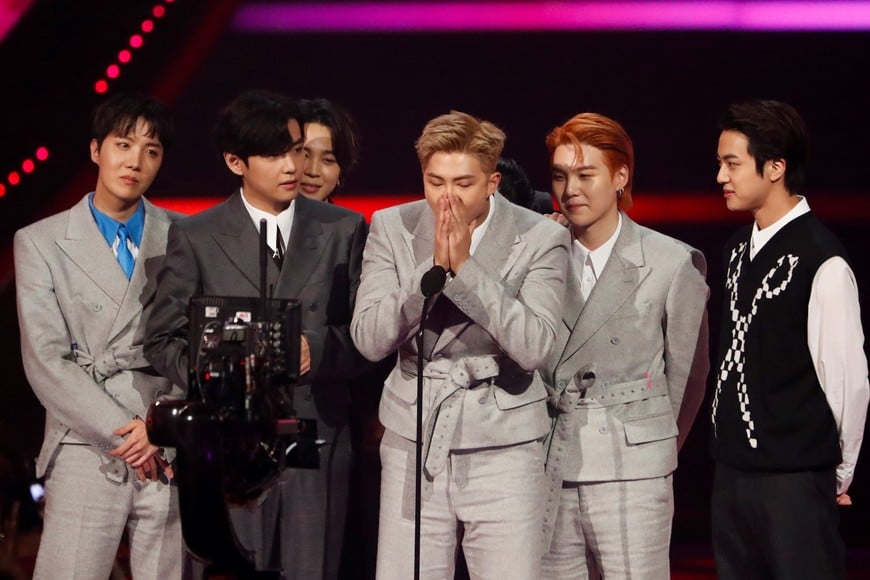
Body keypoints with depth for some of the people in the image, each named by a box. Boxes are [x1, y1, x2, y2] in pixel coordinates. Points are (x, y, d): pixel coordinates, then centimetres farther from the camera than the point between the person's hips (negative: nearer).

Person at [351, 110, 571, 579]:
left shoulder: (540, 238, -5)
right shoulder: (392, 228, 2)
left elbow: (533, 346, -16)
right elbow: (369, 339, -6)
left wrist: (465, 265, -19)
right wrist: (433, 266, -16)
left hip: (501, 450, -2)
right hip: (413, 447, 2)